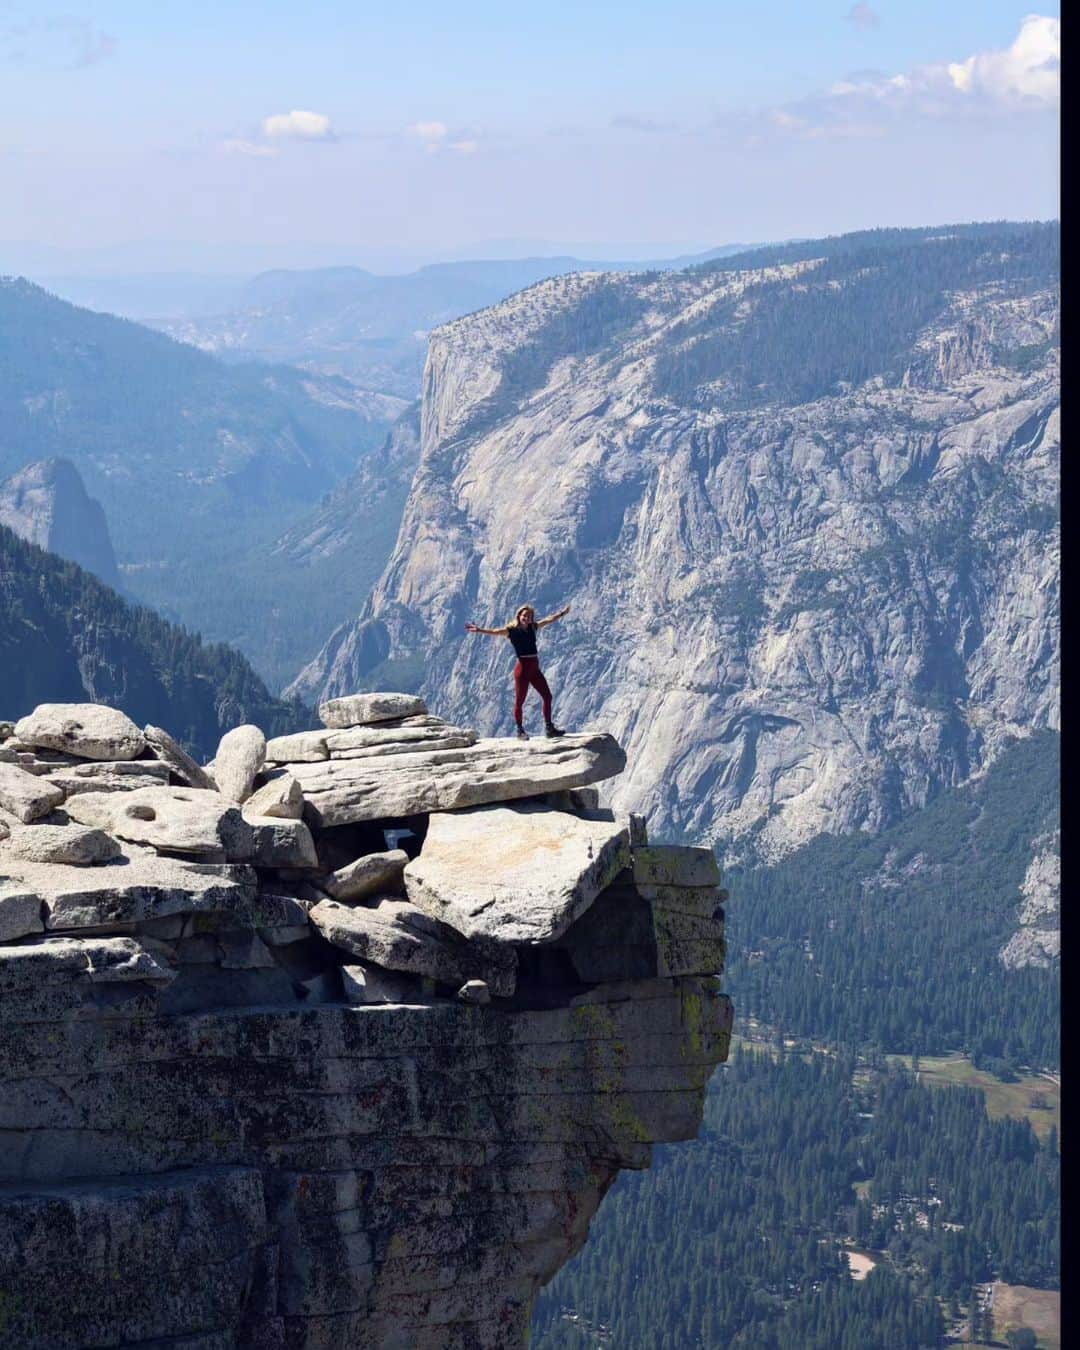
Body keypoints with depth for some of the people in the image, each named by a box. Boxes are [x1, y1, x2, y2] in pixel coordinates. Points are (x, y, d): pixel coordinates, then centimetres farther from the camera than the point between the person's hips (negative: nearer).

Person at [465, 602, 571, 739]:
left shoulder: (532, 627, 9)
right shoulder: (512, 630, -7)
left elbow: (549, 620, 22)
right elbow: (495, 632, -18)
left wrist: (562, 613, 31)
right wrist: (480, 630, -33)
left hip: (535, 669, 6)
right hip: (522, 668, -6)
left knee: (547, 696, 8)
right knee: (519, 701, 0)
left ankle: (549, 727, 18)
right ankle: (520, 730, 10)